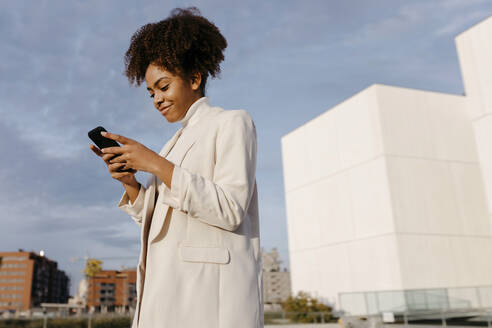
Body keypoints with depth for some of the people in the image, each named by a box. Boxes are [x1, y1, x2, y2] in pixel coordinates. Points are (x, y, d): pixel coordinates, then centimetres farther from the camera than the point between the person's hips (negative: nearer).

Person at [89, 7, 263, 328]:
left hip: (210, 287, -7)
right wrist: (129, 182, 0)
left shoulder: (232, 123, 0)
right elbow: (158, 222, 17)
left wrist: (155, 164, -16)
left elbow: (230, 210, -14)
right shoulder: (178, 142, 21)